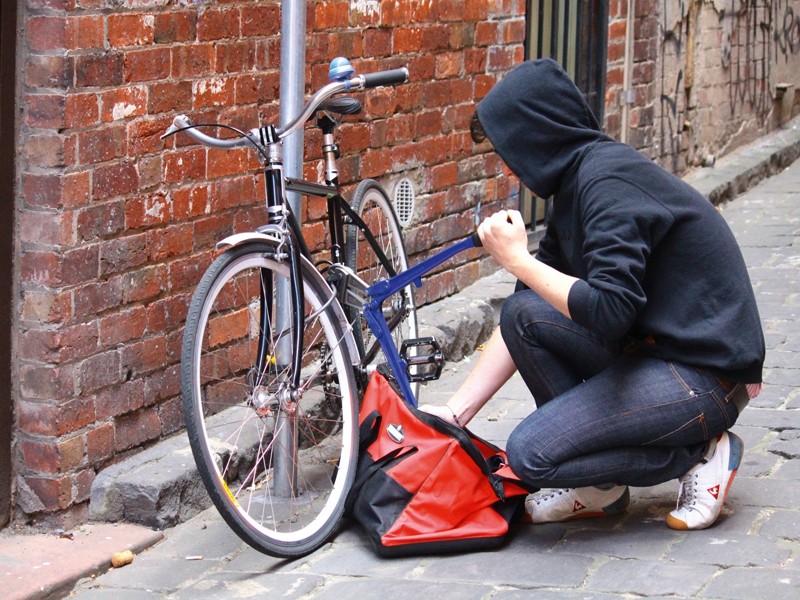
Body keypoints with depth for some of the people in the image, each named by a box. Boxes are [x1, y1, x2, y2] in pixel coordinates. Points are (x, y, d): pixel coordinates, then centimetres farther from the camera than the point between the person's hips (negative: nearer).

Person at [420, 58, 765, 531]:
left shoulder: (607, 180, -19)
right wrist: (457, 412, 9)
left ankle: (699, 455, 0)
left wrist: (517, 259, -17)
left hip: (708, 376, -10)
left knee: (531, 454, -17)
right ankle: (601, 488, 8)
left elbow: (610, 312, -30)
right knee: (522, 313, 0)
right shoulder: (577, 181, 11)